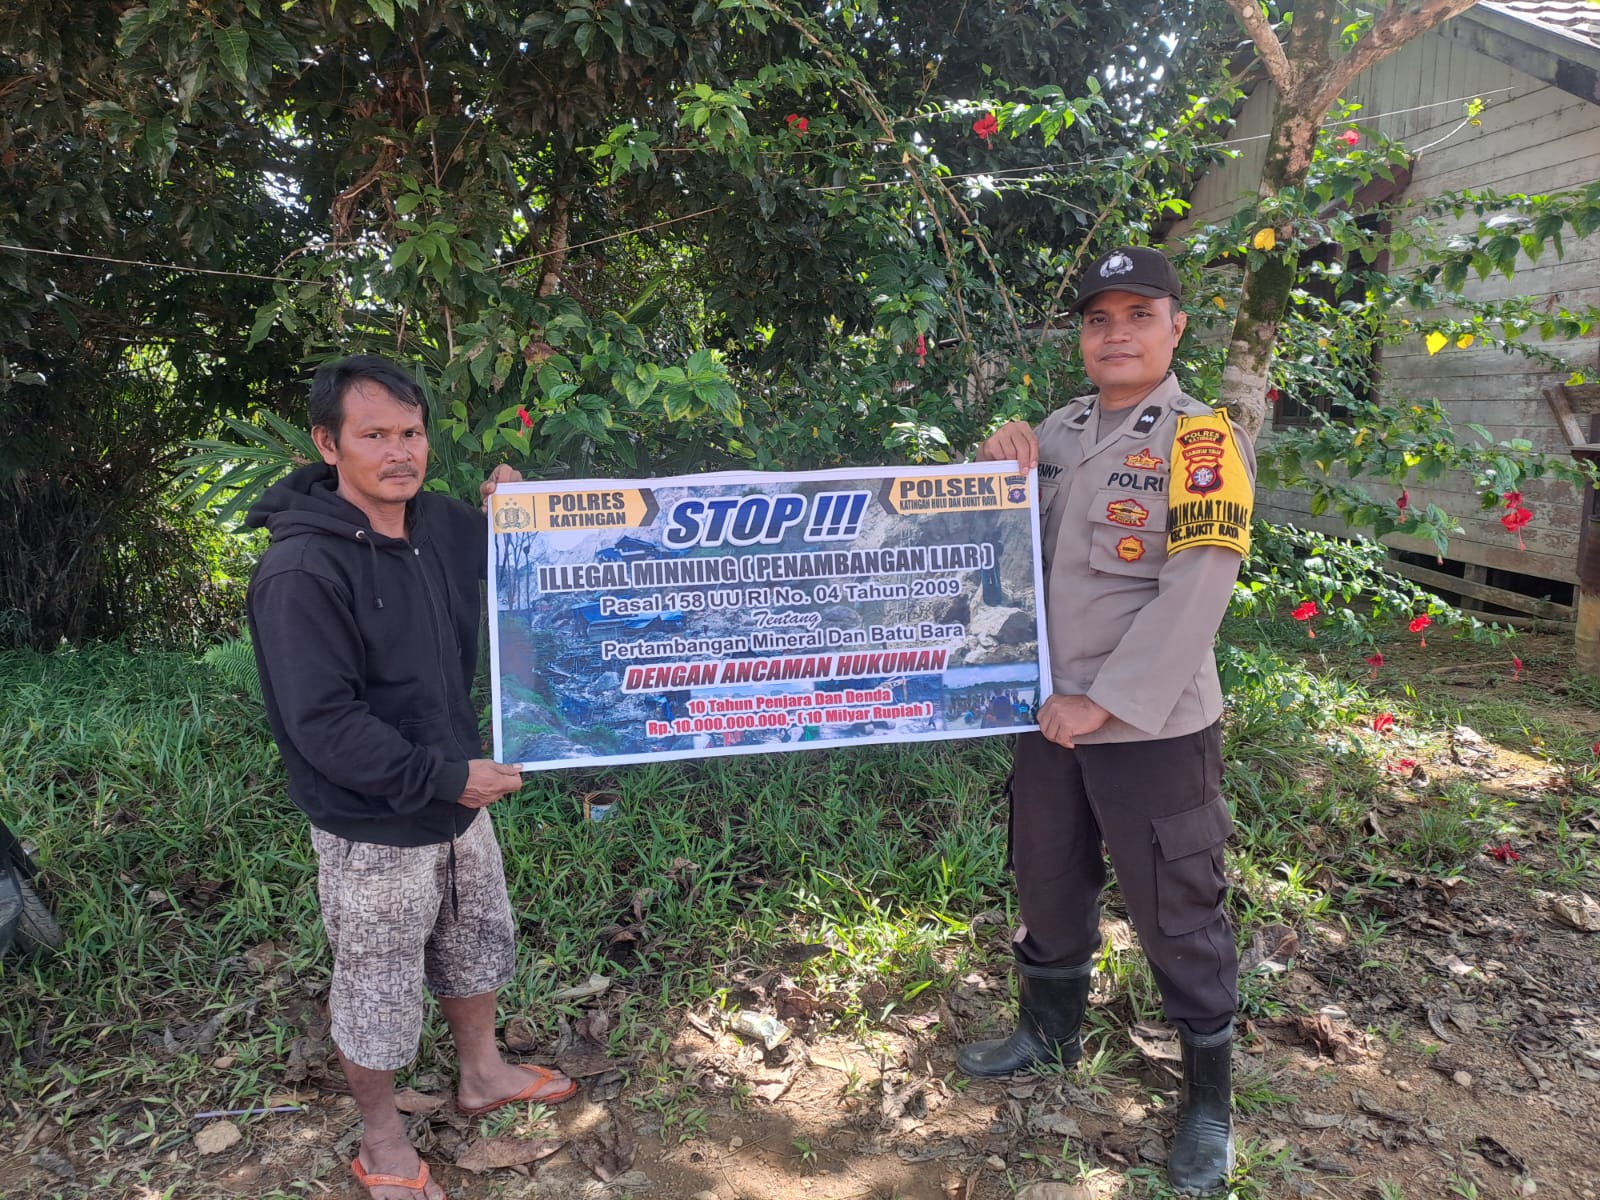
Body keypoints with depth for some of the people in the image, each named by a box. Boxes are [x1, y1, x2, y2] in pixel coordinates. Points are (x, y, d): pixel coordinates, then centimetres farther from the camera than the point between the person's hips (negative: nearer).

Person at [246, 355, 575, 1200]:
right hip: (373, 832, -7)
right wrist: (445, 777, -24)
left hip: (456, 796, 7)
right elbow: (323, 724, -26)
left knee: (477, 946, 26)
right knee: (378, 991, 13)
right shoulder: (300, 573, -25)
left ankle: (482, 1073, 51)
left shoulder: (438, 523, -3)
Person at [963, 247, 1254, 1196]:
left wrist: (1105, 702, -18)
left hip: (1154, 727, -6)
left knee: (1177, 914, 6)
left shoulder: (1204, 441, -9)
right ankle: (1051, 1032, 44)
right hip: (1051, 713, 6)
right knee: (1049, 886, 20)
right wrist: (1003, 471, -4)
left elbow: (1194, 596, -17)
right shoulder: (1059, 431, 8)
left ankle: (1211, 1096, 27)